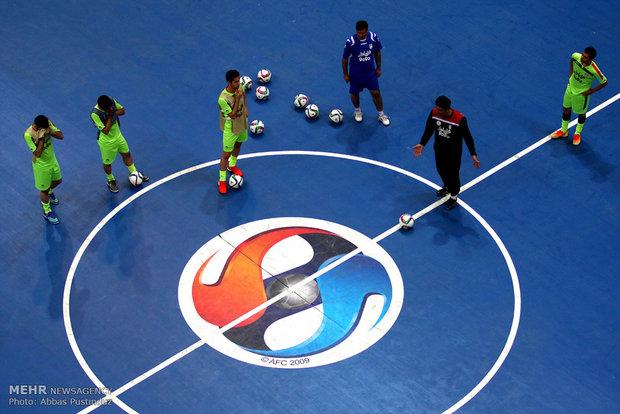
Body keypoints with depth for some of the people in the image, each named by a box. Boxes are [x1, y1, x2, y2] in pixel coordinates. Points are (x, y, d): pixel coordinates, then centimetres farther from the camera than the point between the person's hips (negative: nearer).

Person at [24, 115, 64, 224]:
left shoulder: (47, 125, -18)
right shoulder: (28, 135, -33)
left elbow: (61, 136, -17)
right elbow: (38, 154, -32)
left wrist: (50, 131, -33)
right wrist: (41, 138, -41)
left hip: (52, 160, 6)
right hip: (41, 165, -6)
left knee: (58, 180, 29)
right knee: (44, 189, 13)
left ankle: (49, 192, 62)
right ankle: (47, 212, 36)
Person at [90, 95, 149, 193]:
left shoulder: (111, 102, -20)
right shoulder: (95, 114, -36)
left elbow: (122, 110, -5)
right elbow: (105, 131, -34)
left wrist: (113, 113, -25)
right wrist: (110, 116, -34)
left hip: (118, 135, 6)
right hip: (106, 141, -6)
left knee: (126, 154, 24)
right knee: (107, 163, 16)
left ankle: (134, 172, 47)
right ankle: (110, 180, 44)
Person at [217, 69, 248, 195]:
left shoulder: (240, 88, -16)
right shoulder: (223, 99, -37)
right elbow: (232, 115, -30)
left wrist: (245, 108, -1)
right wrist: (237, 99, -38)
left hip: (242, 124, 7)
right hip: (230, 129, -7)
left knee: (238, 145, 30)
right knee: (226, 154, 5)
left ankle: (232, 166, 57)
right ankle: (222, 181, 19)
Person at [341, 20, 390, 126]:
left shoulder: (373, 37, -19)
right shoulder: (350, 42, -28)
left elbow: (377, 53, -1)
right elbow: (345, 59, -12)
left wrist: (378, 68, 8)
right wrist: (345, 74, -3)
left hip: (370, 71, 2)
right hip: (355, 73, -2)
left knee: (376, 93, 9)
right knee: (355, 93, 17)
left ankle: (381, 114, 31)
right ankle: (357, 110, 47)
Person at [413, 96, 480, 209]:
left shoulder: (460, 119, -33)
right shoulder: (434, 113, -21)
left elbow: (467, 137, -21)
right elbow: (429, 130, -4)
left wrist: (473, 154, -21)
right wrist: (422, 144, -9)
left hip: (454, 151, -5)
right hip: (439, 148, 5)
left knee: (453, 173, 14)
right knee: (441, 169, 27)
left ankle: (453, 196, 41)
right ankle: (447, 187, 58)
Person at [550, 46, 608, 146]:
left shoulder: (594, 70, -37)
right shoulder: (576, 56, -25)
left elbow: (604, 82, -19)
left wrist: (591, 91, -14)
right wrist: (570, 75, 2)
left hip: (582, 93, -4)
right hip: (570, 88, 4)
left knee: (581, 114, 20)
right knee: (566, 110, 22)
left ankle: (578, 133, 46)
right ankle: (564, 130, 46)